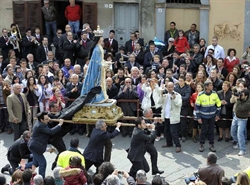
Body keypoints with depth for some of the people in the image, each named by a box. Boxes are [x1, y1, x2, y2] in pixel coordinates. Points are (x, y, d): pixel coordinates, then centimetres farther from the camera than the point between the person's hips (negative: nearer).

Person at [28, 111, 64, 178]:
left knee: (36, 163, 23)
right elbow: (51, 131, -31)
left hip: (34, 146, 11)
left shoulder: (39, 122, 4)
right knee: (42, 163, -4)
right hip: (36, 147, -11)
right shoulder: (40, 126, -27)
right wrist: (60, 124, -24)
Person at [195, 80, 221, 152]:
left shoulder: (214, 94, -5)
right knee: (204, 131, 4)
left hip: (212, 116, 2)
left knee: (211, 131, 7)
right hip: (203, 116, -2)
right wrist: (198, 117, -7)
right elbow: (197, 106, -7)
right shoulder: (200, 95, -13)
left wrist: (217, 114, 9)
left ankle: (211, 145, 18)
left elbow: (218, 104, 8)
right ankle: (202, 145, 17)